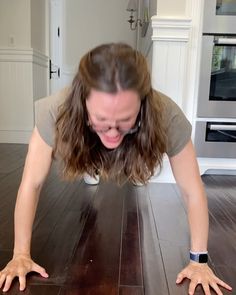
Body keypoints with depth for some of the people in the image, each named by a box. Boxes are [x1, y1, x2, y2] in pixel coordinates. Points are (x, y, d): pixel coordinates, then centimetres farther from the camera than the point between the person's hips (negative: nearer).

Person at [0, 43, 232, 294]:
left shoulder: (166, 116, -42)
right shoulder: (57, 111, -42)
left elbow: (192, 191, -31)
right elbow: (31, 184, -32)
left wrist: (199, 259, -23)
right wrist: (21, 254, -25)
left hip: (132, 164, 1)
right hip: (85, 152, 0)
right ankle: (89, 170, 50)